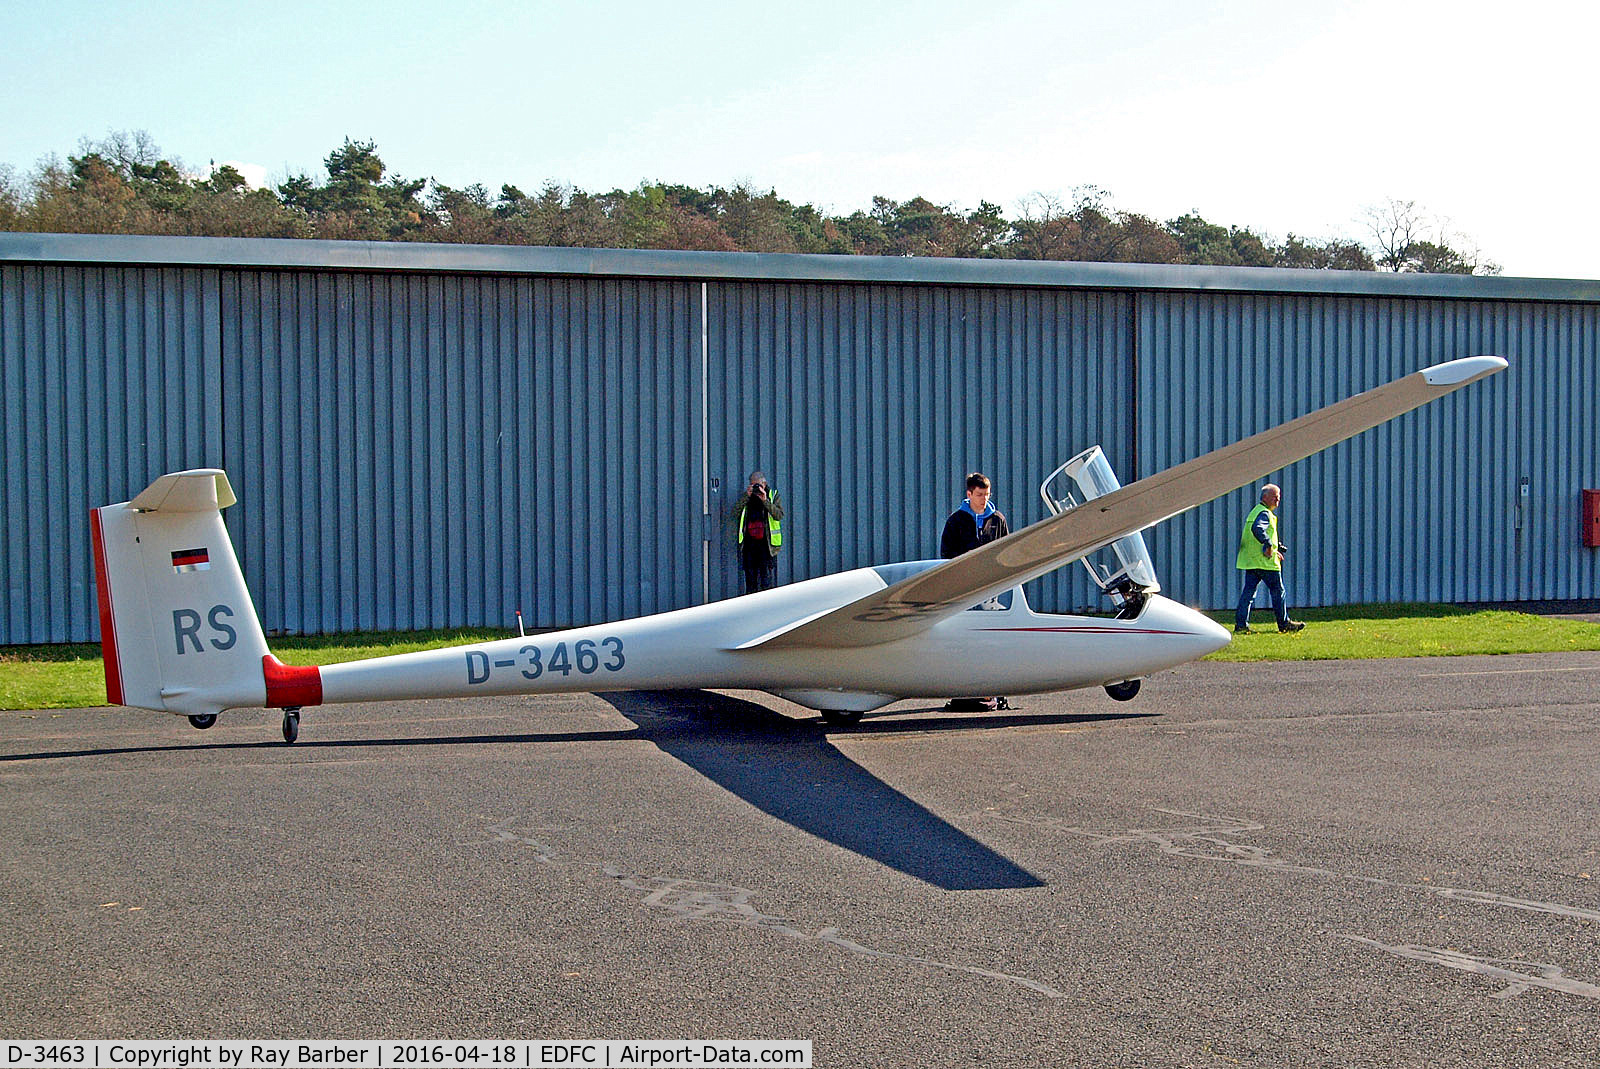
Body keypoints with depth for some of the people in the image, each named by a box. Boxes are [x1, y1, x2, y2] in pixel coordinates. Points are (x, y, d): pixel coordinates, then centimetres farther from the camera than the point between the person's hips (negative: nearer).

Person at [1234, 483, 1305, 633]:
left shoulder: (1255, 511, 20)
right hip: (1264, 561, -9)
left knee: (1249, 590, 5)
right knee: (1278, 591, 3)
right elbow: (1257, 529, -32)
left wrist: (1276, 548, 25)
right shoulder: (1264, 513, -13)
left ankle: (1241, 623, -1)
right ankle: (1284, 623, 11)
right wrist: (1269, 545, -29)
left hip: (1250, 559, 9)